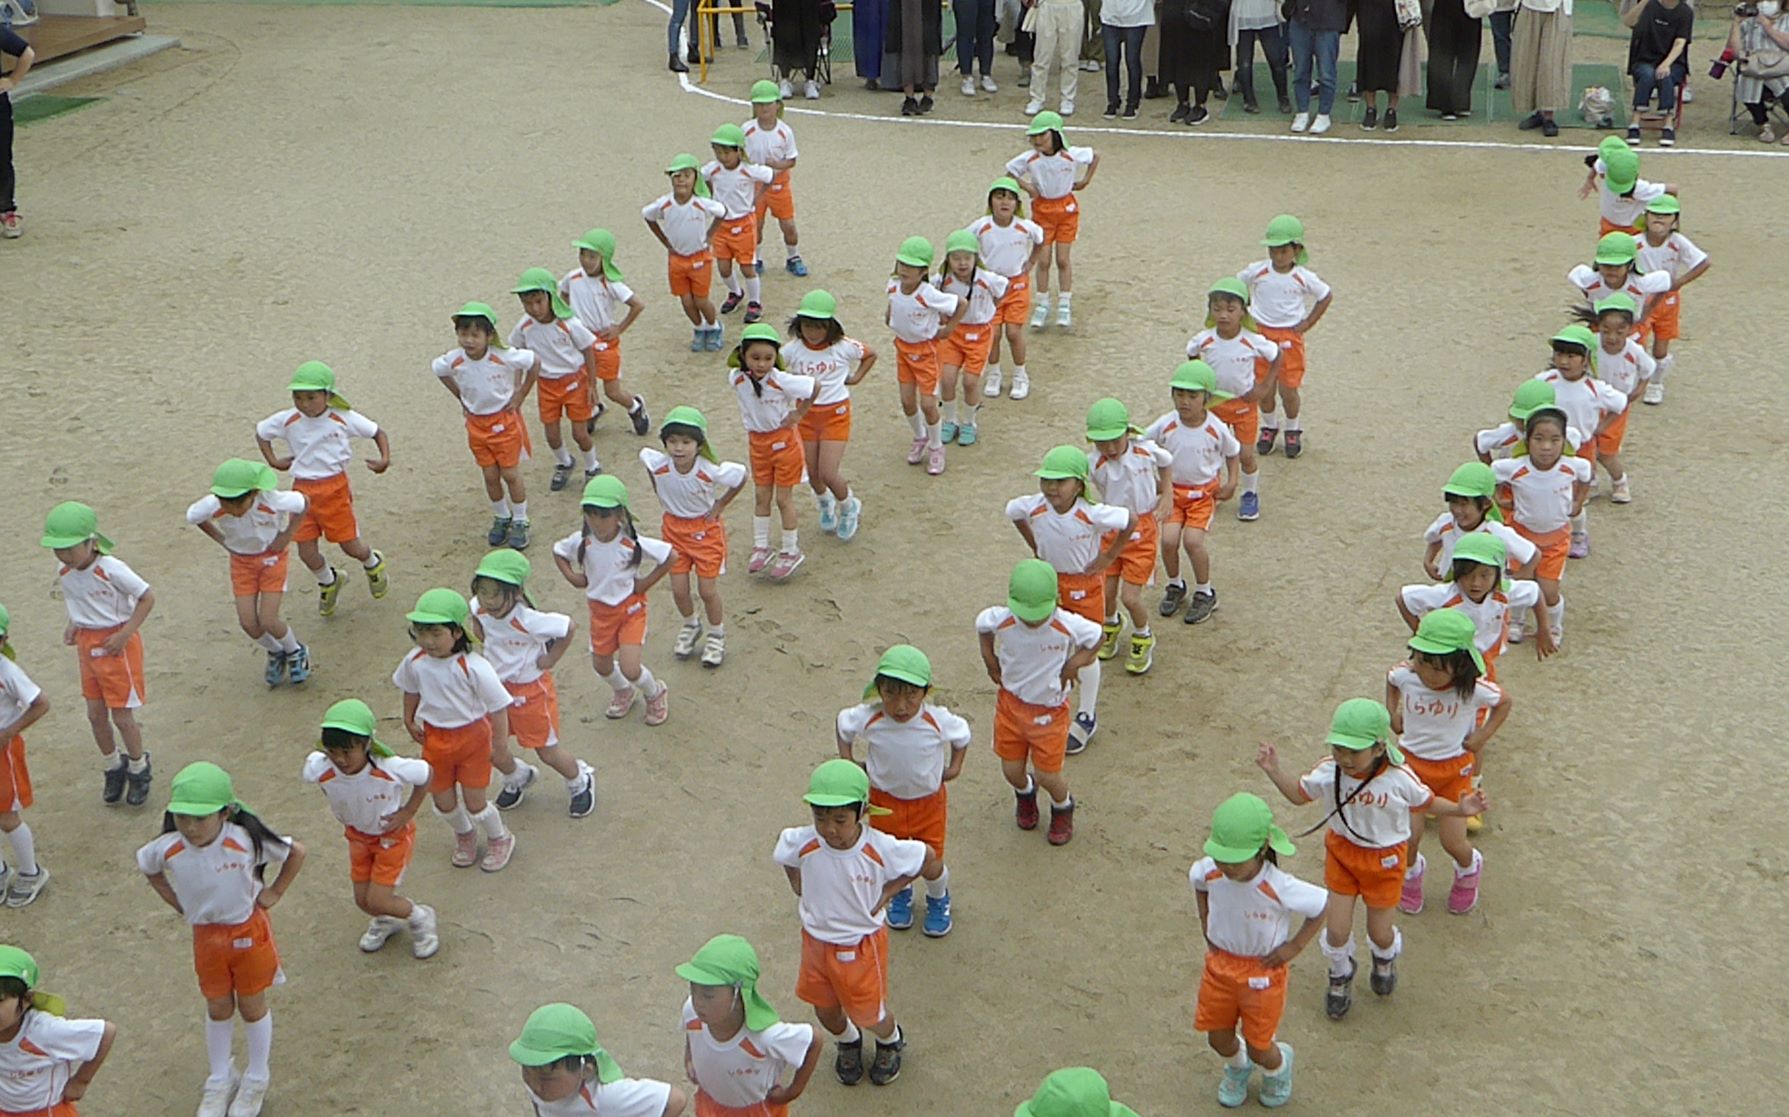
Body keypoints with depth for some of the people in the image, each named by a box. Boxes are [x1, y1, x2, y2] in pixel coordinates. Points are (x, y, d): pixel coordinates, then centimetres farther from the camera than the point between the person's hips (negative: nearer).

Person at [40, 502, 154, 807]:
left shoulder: (111, 569, -23)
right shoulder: (64, 572, -3)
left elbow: (147, 598, -16)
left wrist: (125, 634, -20)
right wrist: (73, 625, 0)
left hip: (116, 644, -6)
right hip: (86, 643, 6)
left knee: (122, 716, 1)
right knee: (96, 715, 13)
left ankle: (139, 770, 23)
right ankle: (113, 768, 33)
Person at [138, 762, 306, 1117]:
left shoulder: (246, 840, -28)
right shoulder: (168, 849, -21)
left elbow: (296, 851, -13)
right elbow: (146, 867, 4)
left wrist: (274, 892, -9)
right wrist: (178, 904, 0)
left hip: (248, 932, -2)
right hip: (206, 936, 2)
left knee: (252, 1007, 15)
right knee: (218, 1010, 18)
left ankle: (257, 1079, 36)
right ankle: (220, 1080, 39)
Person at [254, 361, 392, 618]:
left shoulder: (343, 418, -9)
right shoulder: (286, 421, -4)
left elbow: (377, 432, 3)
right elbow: (260, 432, 16)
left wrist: (385, 459, -12)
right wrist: (273, 461, 8)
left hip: (334, 488, -2)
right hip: (303, 490, 2)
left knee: (350, 546, 3)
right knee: (306, 552, 3)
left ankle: (373, 564, 40)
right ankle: (328, 582, 36)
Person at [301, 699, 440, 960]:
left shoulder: (390, 769, -39)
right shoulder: (319, 770, -31)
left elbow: (426, 774, -18)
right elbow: (312, 759, -4)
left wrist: (408, 812, -17)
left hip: (393, 835, -4)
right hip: (358, 836, 4)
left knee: (378, 901, -6)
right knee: (363, 900, 13)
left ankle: (419, 918, 26)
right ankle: (387, 920, 49)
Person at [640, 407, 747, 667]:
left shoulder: (710, 471, -32)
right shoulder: (658, 464, -25)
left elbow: (741, 477, -15)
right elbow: (643, 452, 0)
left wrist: (720, 505, -10)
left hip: (705, 528, -3)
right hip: (674, 526, 3)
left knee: (708, 591, 5)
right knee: (679, 590, 9)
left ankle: (717, 635, 31)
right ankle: (690, 625, 40)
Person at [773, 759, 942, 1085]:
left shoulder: (882, 849, -30)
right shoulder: (801, 843, -25)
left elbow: (929, 863, -13)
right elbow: (783, 855, 1)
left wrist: (888, 891, -14)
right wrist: (797, 881, -6)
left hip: (862, 944, -2)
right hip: (817, 939, 3)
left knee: (870, 1015, 15)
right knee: (825, 1009, 22)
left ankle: (891, 1042, 52)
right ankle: (847, 1043, 57)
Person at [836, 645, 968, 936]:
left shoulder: (938, 721, -29)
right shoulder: (868, 718, -27)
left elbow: (962, 734, -5)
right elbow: (842, 724, -3)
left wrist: (955, 766, -1)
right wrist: (847, 761, -3)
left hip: (929, 802, -1)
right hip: (884, 801, 1)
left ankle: (939, 900, 46)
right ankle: (900, 895, 54)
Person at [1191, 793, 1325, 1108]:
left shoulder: (1280, 888, -34)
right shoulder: (1210, 871, -22)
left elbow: (1323, 904, -16)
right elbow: (1196, 879, 5)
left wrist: (1295, 946, -12)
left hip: (1262, 972, -4)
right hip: (1220, 961, 4)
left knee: (1259, 1049, 10)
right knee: (1218, 1038, 18)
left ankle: (1279, 1065, 47)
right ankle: (1237, 1068, 53)